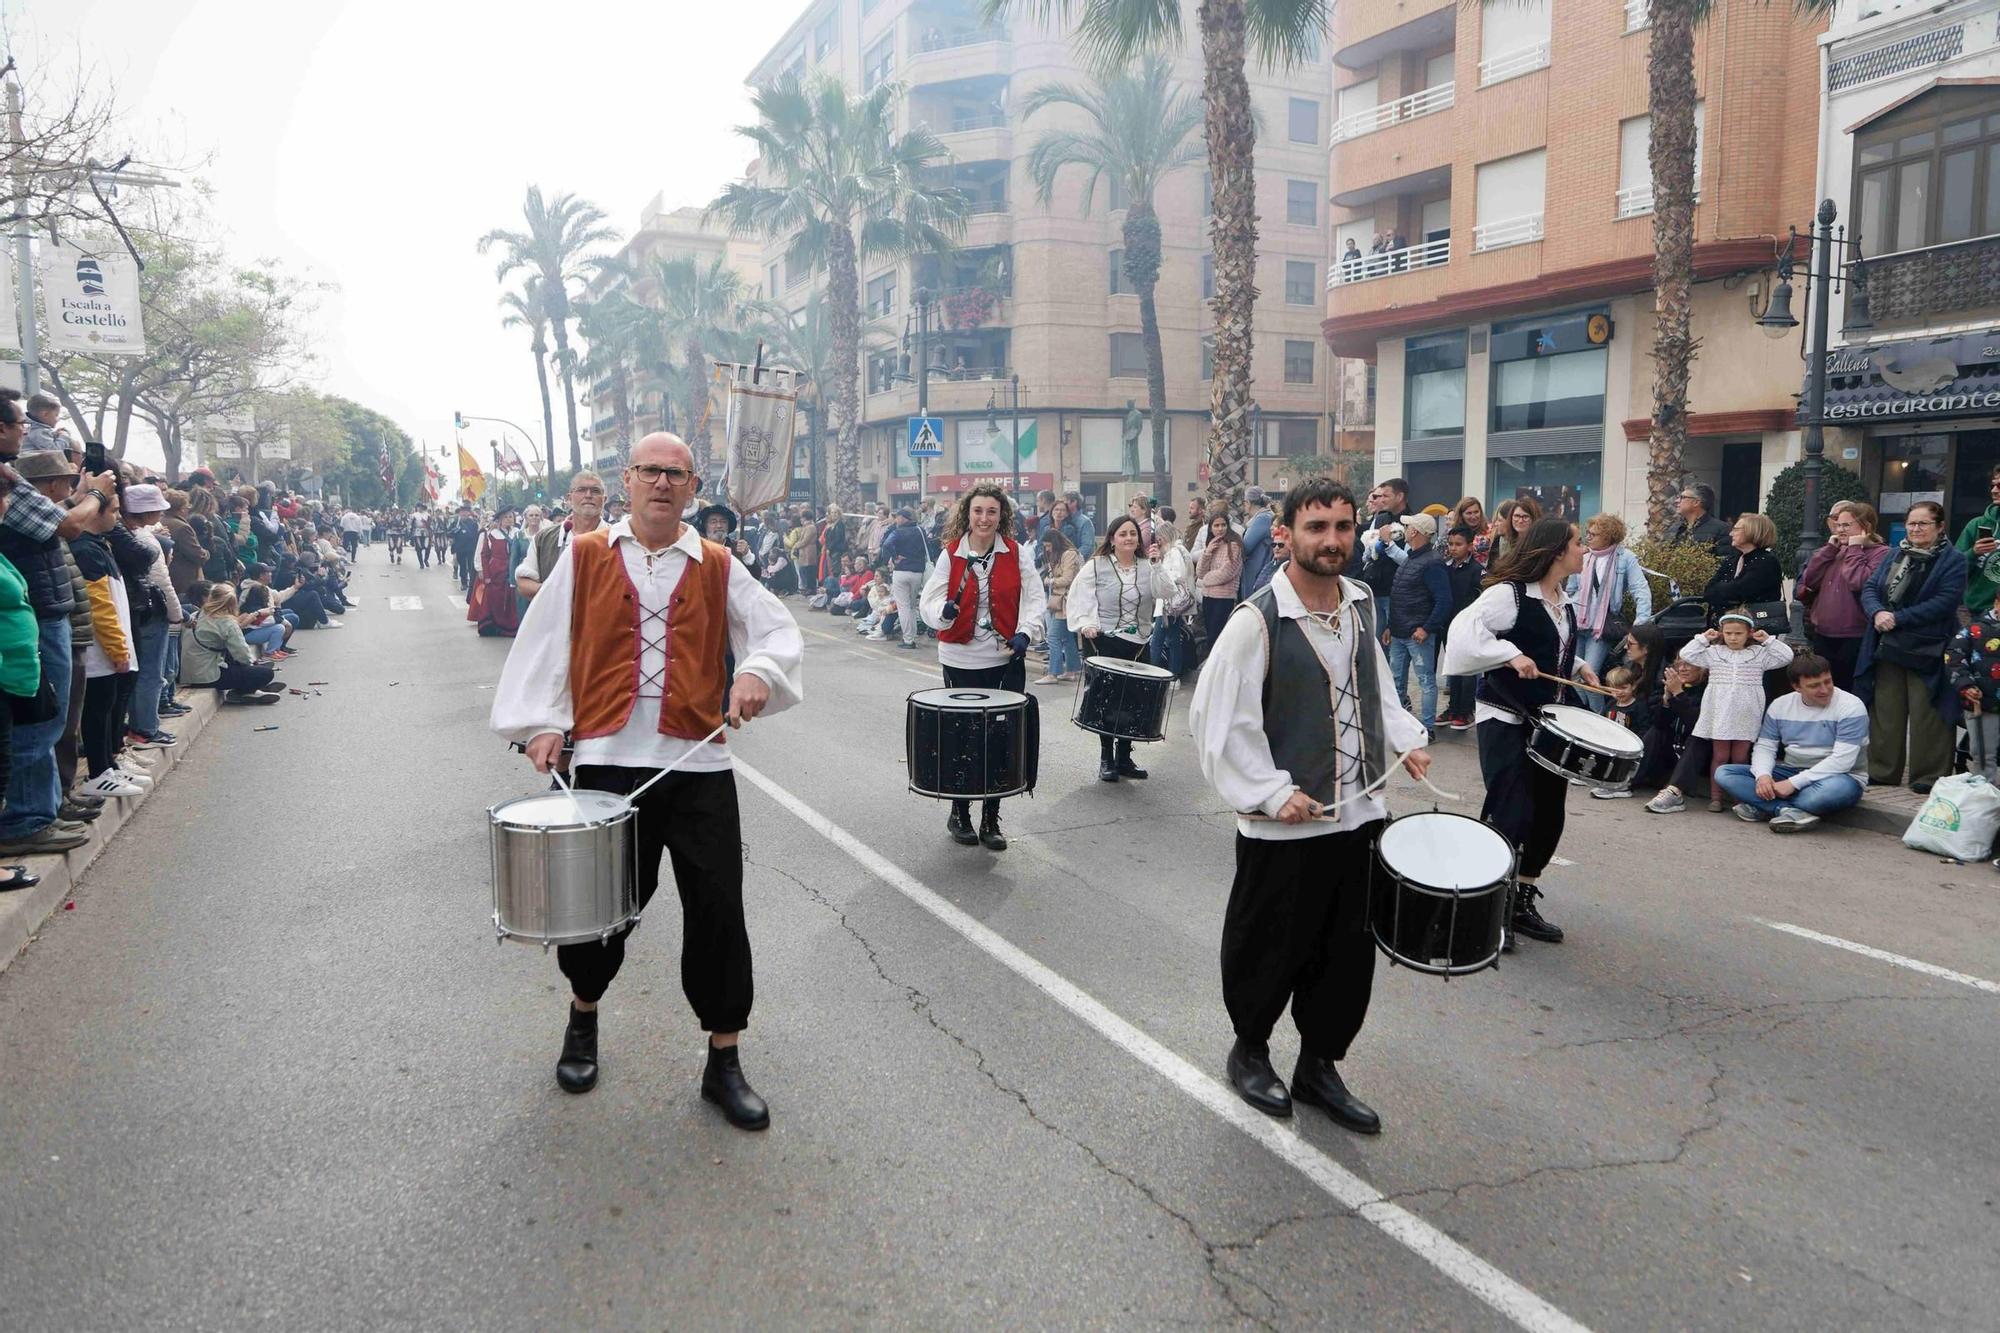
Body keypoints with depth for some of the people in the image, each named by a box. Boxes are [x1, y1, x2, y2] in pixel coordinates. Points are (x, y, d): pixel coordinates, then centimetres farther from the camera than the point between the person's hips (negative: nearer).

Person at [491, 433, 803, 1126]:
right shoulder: (584, 557, 7)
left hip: (698, 763, 1)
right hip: (606, 759, 0)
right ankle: (583, 1014, 41)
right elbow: (544, 643, 7)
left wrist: (759, 670, -16)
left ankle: (724, 1060, 14)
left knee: (718, 908, -1)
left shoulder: (718, 567, 9)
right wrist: (542, 723, -2)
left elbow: (781, 630, 4)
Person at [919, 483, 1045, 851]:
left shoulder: (1018, 554, 3)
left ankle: (991, 819, 15)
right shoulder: (950, 554, 1)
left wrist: (1024, 632, -14)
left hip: (1006, 659, 1)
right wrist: (943, 611, -22)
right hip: (960, 660, 0)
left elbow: (1034, 598, 2)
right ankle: (959, 814, 24)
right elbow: (928, 602, -1)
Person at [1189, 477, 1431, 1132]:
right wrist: (1274, 793, -20)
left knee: (1349, 953, 14)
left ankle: (1319, 1065, 33)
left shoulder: (1361, 604, 5)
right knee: (1272, 952, 10)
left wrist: (1405, 739, 5)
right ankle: (1249, 1049, 35)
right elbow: (1219, 722, -16)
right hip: (1282, 828, -6)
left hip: (1358, 814, 6)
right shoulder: (1257, 621, -17)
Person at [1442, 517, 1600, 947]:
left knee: (1549, 815, 11)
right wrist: (1510, 654, -31)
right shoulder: (1509, 593, -16)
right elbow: (1465, 631, -26)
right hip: (1505, 719, -9)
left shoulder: (1565, 603, 11)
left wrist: (1579, 667, 9)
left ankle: (1523, 902, 25)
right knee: (1512, 815, -10)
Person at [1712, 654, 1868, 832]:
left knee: (1838, 788, -44)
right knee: (1724, 773, -12)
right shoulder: (1780, 705, 3)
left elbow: (1842, 760, -21)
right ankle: (1788, 810, -29)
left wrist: (1793, 783, -26)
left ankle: (1763, 808, -26)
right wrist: (1763, 775, -19)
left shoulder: (1850, 707, -13)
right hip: (1791, 772, 5)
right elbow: (1764, 746, 5)